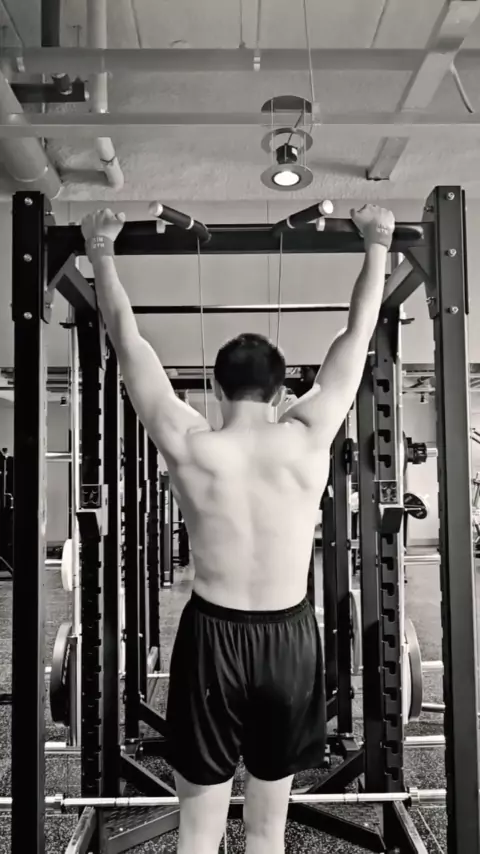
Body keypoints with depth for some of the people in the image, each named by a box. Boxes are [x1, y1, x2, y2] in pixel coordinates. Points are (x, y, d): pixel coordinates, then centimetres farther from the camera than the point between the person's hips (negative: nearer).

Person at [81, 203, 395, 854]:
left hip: (212, 634, 0)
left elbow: (128, 341, -2)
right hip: (288, 637, 1)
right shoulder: (308, 440, -10)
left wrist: (101, 251, 10)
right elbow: (358, 336, 1)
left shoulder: (188, 446, -11)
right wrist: (376, 244, 11)